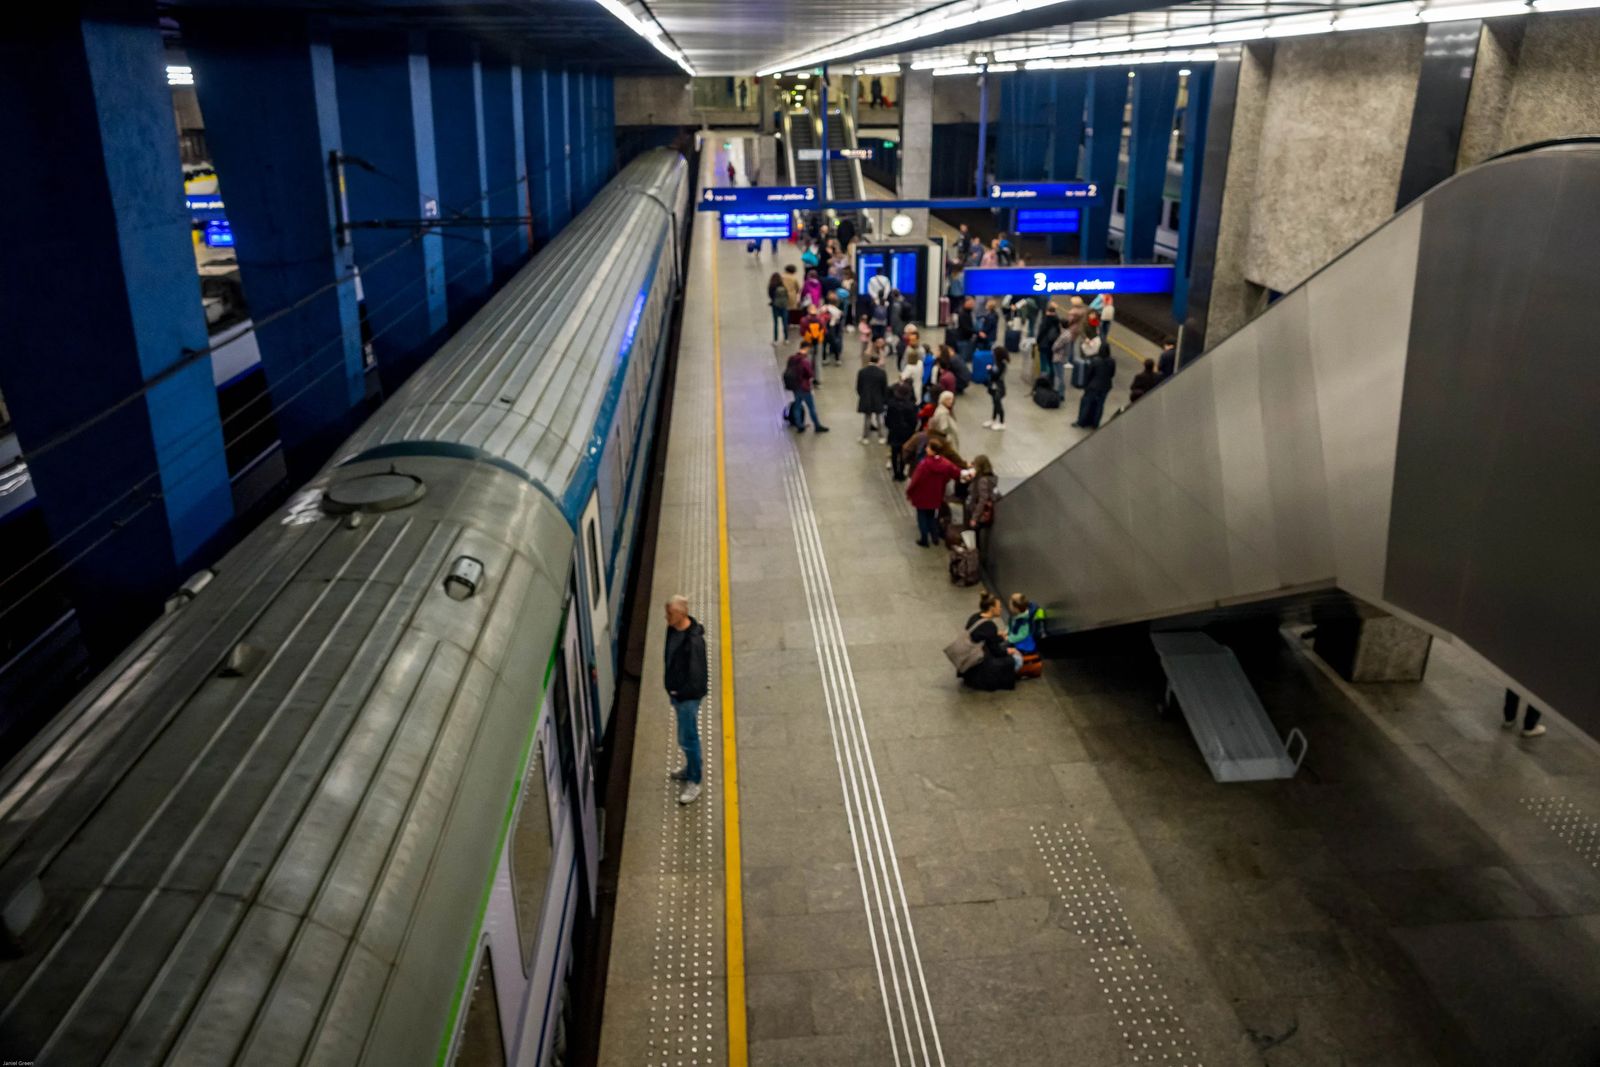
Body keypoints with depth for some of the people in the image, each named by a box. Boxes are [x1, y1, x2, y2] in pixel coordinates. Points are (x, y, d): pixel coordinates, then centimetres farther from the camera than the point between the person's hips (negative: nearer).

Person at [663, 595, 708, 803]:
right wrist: (668, 683, 12)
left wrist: (680, 693, -16)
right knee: (685, 736, 24)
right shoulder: (673, 629, -3)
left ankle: (694, 783, 17)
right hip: (676, 692, 8)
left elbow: (697, 674, -24)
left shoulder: (694, 641, -30)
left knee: (688, 739, 3)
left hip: (688, 696, -8)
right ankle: (690, 769, 42)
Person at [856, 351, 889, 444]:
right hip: (878, 400, -1)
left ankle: (864, 438, 22)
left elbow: (858, 387, -1)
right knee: (879, 419, 16)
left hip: (865, 400, 1)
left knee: (866, 418, 15)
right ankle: (880, 437, 25)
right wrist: (885, 401, 4)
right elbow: (885, 389, -8)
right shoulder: (882, 373, -15)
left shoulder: (861, 372, -9)